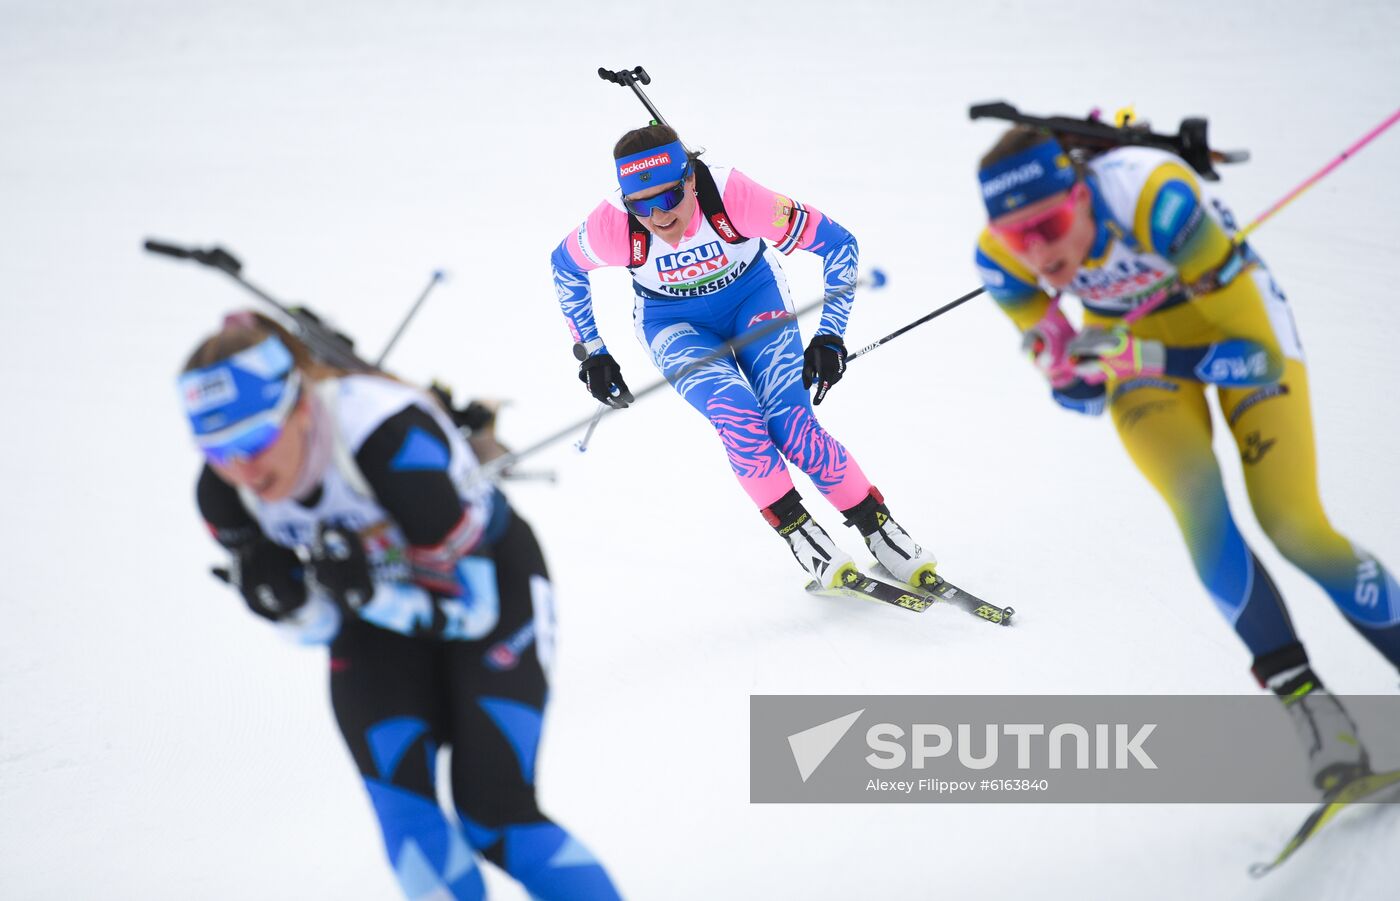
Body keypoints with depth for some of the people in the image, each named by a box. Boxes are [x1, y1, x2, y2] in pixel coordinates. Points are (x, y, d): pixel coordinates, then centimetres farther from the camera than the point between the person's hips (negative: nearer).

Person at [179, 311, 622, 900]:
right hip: (379, 611, 5)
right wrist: (282, 601, -29)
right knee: (399, 803, -16)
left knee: (494, 819, -13)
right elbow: (317, 627, -7)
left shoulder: (394, 440, -37)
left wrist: (367, 592, -42)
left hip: (490, 578, -4)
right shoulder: (224, 494, -20)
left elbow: (472, 606, -27)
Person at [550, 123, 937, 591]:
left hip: (753, 297, -1)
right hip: (675, 322, 1)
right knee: (734, 412, -27)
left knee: (792, 426, -19)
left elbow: (837, 242, -22)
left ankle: (878, 527, -2)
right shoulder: (613, 225, -30)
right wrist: (591, 352, -2)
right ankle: (797, 532, -12)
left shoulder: (733, 194, -34)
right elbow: (565, 266, -4)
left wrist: (830, 336, -23)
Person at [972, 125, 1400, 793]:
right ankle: (1306, 699, -12)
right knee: (1197, 506, -22)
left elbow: (1261, 358, -35)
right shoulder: (1002, 261, -26)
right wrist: (1063, 363, -31)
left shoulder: (1156, 199, -40)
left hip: (1234, 308, -2)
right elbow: (1080, 392, -9)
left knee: (1292, 524, -14)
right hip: (1133, 337, 3)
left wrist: (1147, 360, -46)